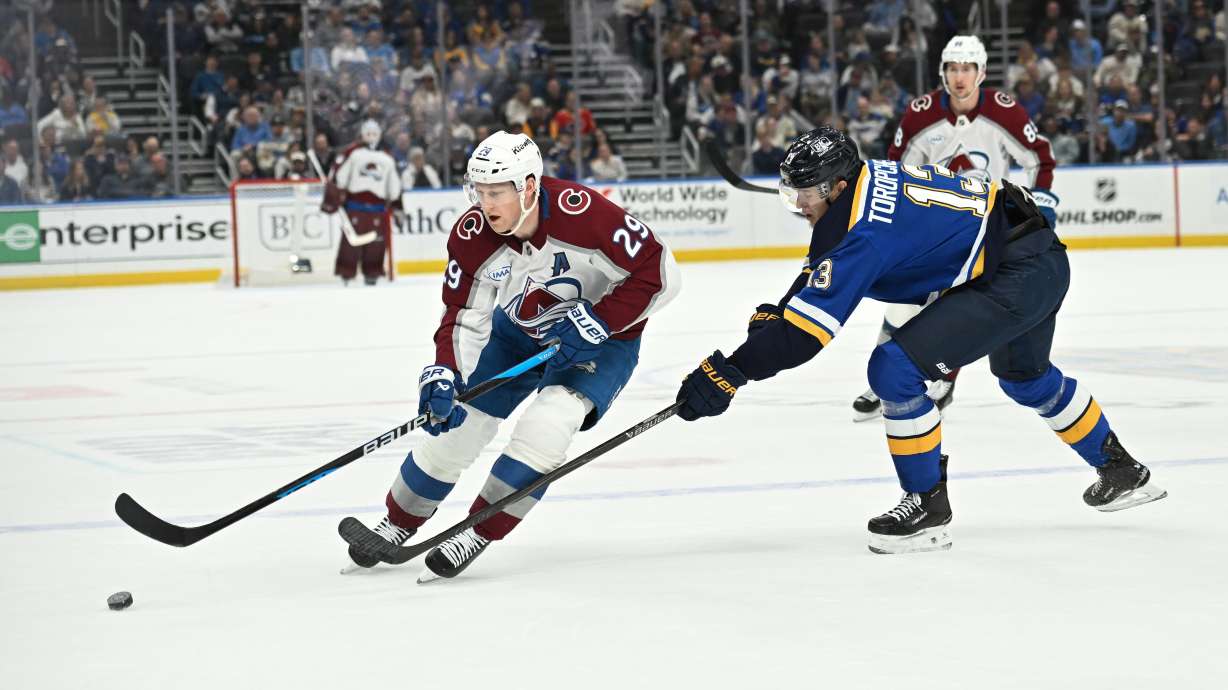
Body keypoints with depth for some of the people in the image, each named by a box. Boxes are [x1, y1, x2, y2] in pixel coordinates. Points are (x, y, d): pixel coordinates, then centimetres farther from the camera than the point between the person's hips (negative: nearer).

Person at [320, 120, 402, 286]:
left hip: (378, 206, 3)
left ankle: (372, 273, 8)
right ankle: (346, 274, -3)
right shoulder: (352, 153, 7)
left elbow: (394, 187, 23)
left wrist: (396, 208, 19)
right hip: (354, 203, -3)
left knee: (376, 243, 0)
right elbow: (338, 175, 2)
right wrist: (333, 197, -6)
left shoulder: (387, 159, 20)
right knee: (350, 240, -7)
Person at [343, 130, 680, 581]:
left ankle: (478, 535, -13)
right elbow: (464, 317, -13)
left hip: (601, 337, -4)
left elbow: (658, 274, -28)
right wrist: (444, 374, -30)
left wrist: (595, 322, -30)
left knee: (547, 423, -27)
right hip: (518, 330, 4)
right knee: (454, 422, 1)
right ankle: (398, 525, 24)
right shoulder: (472, 236, -21)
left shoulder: (582, 212, -35)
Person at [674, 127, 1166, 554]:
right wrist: (772, 315, 6)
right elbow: (819, 277, 19)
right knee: (1025, 377, 34)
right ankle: (1122, 472, 52)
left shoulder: (865, 230, -24)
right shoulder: (866, 177, 4)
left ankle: (928, 507, -3)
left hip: (1016, 278, -11)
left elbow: (808, 327, -29)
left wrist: (731, 372, -28)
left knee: (896, 367, -16)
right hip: (1044, 264, 11)